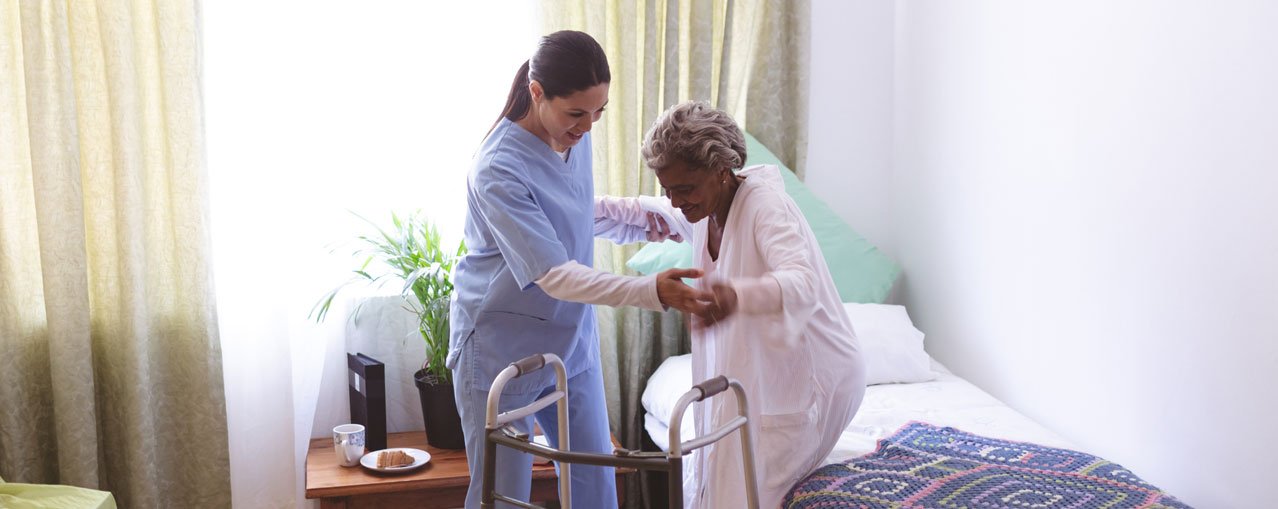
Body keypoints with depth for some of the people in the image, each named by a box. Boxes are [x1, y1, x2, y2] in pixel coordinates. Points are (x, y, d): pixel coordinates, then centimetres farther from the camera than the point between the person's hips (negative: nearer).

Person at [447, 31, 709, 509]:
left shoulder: (575, 138, -2)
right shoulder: (499, 169, -25)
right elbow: (556, 276, -30)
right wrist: (651, 291, -39)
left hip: (571, 340, 7)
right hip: (502, 349, -7)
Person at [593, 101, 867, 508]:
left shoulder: (765, 206, -24)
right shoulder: (703, 209, 1)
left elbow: (804, 283, -42)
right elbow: (648, 213, 23)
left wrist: (737, 295, -63)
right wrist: (593, 206, 4)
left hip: (809, 379, -9)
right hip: (754, 378, 9)